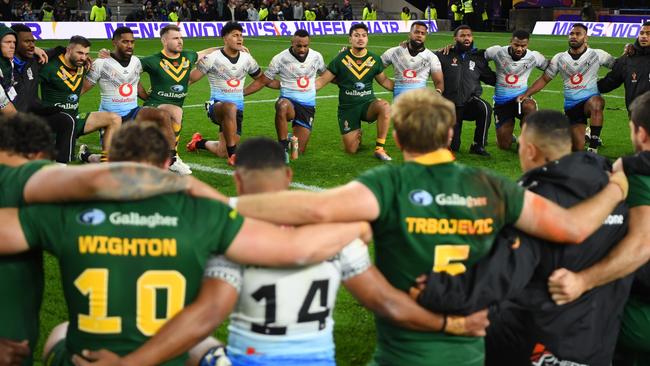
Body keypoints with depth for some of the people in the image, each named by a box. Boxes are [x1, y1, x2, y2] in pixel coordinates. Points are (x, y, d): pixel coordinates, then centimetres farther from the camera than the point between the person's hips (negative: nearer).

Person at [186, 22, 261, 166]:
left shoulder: (246, 59, 7)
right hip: (217, 104, -5)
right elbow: (190, 78, -10)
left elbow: (261, 79, 23)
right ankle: (232, 154, -35)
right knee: (230, 107, -44)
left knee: (223, 153, 2)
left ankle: (199, 142, 36)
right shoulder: (213, 58, -7)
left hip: (238, 109, 5)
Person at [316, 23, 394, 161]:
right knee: (351, 150, -5)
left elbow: (384, 81, 16)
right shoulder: (341, 59, -5)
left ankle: (379, 148, -22)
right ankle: (356, 134, 34)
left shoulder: (374, 59, 2)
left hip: (368, 103, 1)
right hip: (347, 107, -1)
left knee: (384, 106, -35)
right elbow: (322, 80, -3)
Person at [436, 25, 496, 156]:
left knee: (485, 108, -35)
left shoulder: (478, 57, 8)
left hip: (471, 100, 1)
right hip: (450, 105, -1)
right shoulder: (445, 55, -1)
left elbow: (492, 79, 13)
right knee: (452, 147, -3)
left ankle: (478, 145, -17)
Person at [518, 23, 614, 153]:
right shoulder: (559, 58, 5)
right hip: (571, 106, 3)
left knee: (596, 103, -41)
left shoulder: (597, 55, -1)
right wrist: (526, 94, 0)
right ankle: (588, 134, 36)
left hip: (590, 99, -3)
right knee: (578, 148, -3)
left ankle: (593, 148, -30)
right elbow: (544, 79, 10)